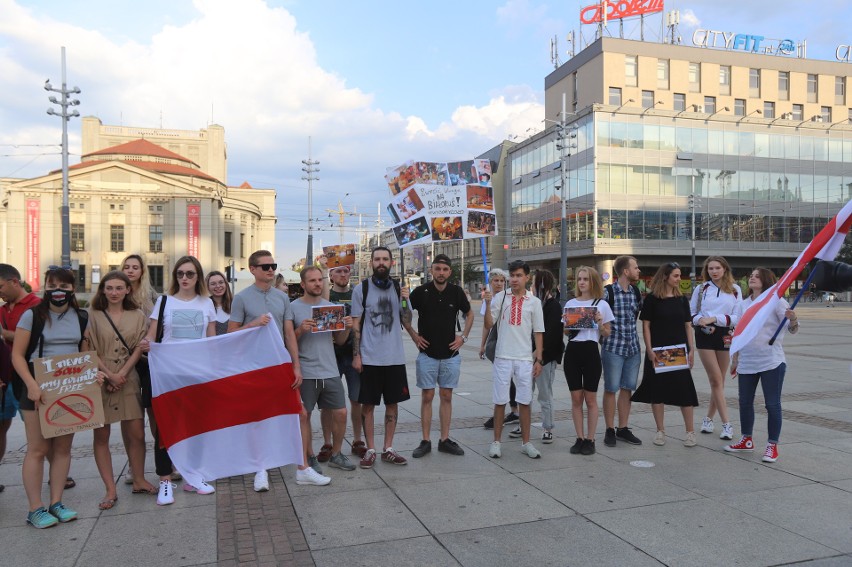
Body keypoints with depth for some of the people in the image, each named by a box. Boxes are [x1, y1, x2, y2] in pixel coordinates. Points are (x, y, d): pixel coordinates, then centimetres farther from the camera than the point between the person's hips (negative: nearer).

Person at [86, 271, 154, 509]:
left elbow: (139, 348, 2)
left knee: (136, 433, 3)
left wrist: (122, 373, -10)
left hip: (128, 380, 1)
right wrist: (109, 375, -11)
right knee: (101, 435, 1)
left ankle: (139, 481, 18)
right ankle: (110, 490, 8)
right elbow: (89, 350, -3)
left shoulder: (137, 316, 7)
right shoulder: (93, 316, 2)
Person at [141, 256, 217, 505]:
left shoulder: (206, 303, 8)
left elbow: (213, 341, 10)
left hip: (199, 370, 2)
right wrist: (146, 344, -21)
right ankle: (165, 482, 6)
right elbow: (151, 336, 1)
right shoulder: (164, 301, 4)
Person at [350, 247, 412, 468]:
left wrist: (405, 301, -12)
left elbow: (406, 322, 5)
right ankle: (370, 450, 16)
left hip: (395, 357, 3)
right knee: (368, 404, 4)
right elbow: (356, 325, -1)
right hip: (369, 358, -3)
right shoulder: (361, 289, -2)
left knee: (393, 402, 9)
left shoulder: (398, 288, 6)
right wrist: (356, 355, -7)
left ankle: (388, 449, 21)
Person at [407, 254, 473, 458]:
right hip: (427, 354, -2)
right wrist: (414, 335, -2)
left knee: (446, 396, 8)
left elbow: (469, 314, 15)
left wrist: (464, 336, 4)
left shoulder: (457, 292, -1)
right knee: (427, 397, 2)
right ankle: (426, 441, 10)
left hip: (451, 355, 2)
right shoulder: (421, 292, -7)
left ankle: (445, 440, 16)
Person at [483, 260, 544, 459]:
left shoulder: (534, 301, 3)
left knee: (525, 401, 7)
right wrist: (488, 304, -17)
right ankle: (496, 442, 16)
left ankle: (526, 442, 19)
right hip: (503, 357, -1)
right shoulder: (500, 297, 1)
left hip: (525, 359, 1)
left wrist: (539, 359, 1)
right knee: (500, 401, 5)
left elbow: (538, 332, 5)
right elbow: (489, 324, -2)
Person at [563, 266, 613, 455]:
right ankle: (580, 439, 16)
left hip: (591, 351, -3)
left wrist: (600, 323, -14)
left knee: (590, 399, 4)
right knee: (576, 398, 6)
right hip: (572, 351, 3)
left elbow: (607, 334, 5)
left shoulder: (602, 305, 2)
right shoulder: (570, 303, 10)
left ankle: (590, 440, 14)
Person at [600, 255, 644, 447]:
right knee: (611, 389, 2)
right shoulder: (608, 292, -10)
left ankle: (623, 428, 21)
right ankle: (610, 430, 13)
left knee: (627, 388, 10)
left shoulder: (636, 292, 8)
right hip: (613, 347, -6)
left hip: (633, 347, 6)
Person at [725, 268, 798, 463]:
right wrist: (735, 360, 15)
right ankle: (747, 441, 28)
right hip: (746, 363, 5)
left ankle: (772, 446, 11)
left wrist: (793, 319, -33)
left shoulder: (776, 301, -5)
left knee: (772, 404, 0)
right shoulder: (743, 305, 10)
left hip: (771, 362, -5)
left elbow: (792, 330, -10)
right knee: (745, 402, 12)